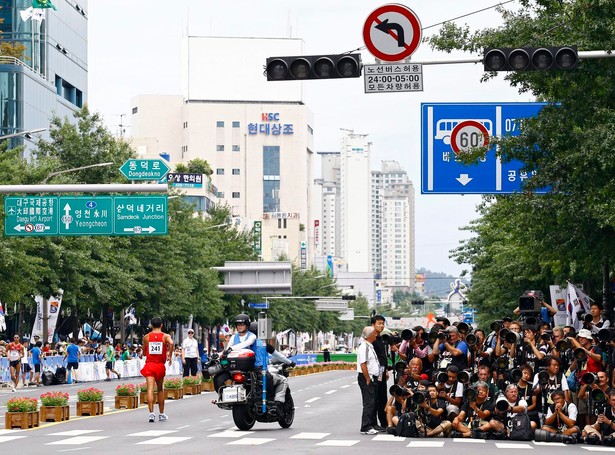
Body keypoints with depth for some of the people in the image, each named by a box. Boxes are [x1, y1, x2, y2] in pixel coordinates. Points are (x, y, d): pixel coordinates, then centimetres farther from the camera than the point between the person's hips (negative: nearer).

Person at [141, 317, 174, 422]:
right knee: (160, 389, 16)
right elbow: (171, 343, -22)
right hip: (160, 366, 1)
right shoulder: (165, 336, 0)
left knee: (150, 389, -8)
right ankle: (161, 414, 23)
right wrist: (170, 355, -11)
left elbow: (144, 352, 10)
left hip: (149, 365, 0)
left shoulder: (146, 337, 4)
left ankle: (151, 413, -23)